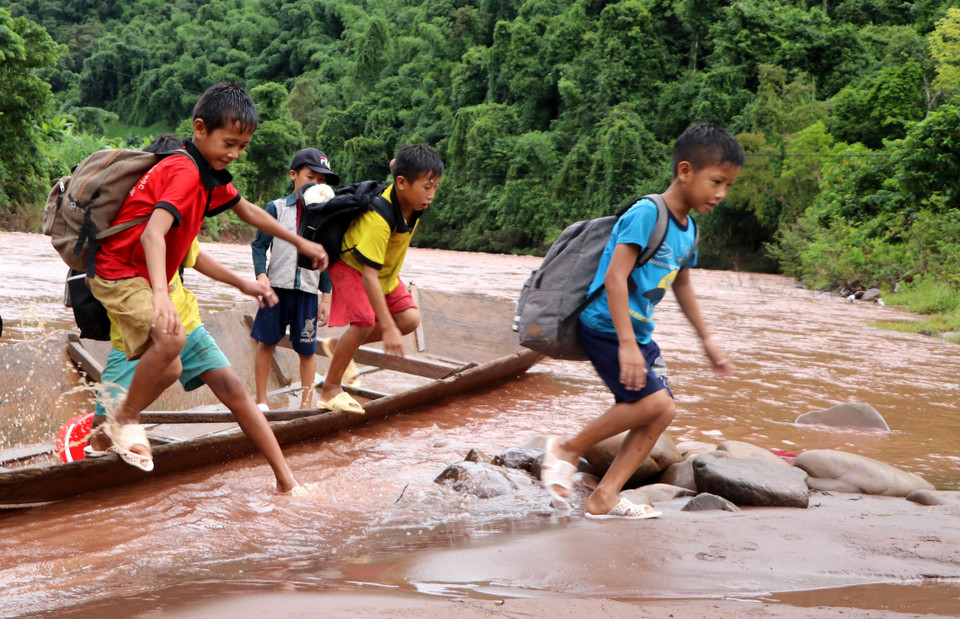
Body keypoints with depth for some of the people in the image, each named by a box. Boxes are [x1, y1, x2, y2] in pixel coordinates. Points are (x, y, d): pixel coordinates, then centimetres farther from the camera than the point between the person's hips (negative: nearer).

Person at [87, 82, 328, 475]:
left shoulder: (210, 174, 8)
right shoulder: (185, 172, -24)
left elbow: (247, 211, 25)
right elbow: (153, 233, -38)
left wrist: (300, 243, 28)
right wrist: (161, 294, -52)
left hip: (142, 276, 10)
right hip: (118, 271, -10)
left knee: (169, 369, 11)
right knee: (172, 337, -31)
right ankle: (125, 419, -12)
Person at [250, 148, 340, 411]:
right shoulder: (276, 208, 1)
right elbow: (259, 245, 0)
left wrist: (326, 297, 7)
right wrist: (261, 276, -16)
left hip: (307, 292, 1)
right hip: (276, 288, -1)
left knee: (307, 349, 4)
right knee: (266, 342, 4)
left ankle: (306, 403, 14)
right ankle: (261, 400, 16)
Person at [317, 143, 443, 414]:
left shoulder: (413, 203, -17)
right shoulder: (378, 219, -39)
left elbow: (395, 165, 8)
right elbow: (369, 275, -41)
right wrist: (388, 328, -43)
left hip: (386, 270, 8)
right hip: (351, 265, -8)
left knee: (410, 318, -6)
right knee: (364, 321, -26)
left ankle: (339, 344, 12)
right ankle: (330, 390, -7)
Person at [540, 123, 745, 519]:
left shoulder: (688, 229, 10)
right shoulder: (647, 214, -17)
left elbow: (681, 285, 27)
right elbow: (615, 277, -24)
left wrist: (707, 340, 33)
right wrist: (626, 344, -31)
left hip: (639, 332, 9)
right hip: (606, 327, -9)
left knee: (662, 412, 1)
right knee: (653, 401, -20)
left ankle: (604, 497, 4)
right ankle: (569, 450, -2)